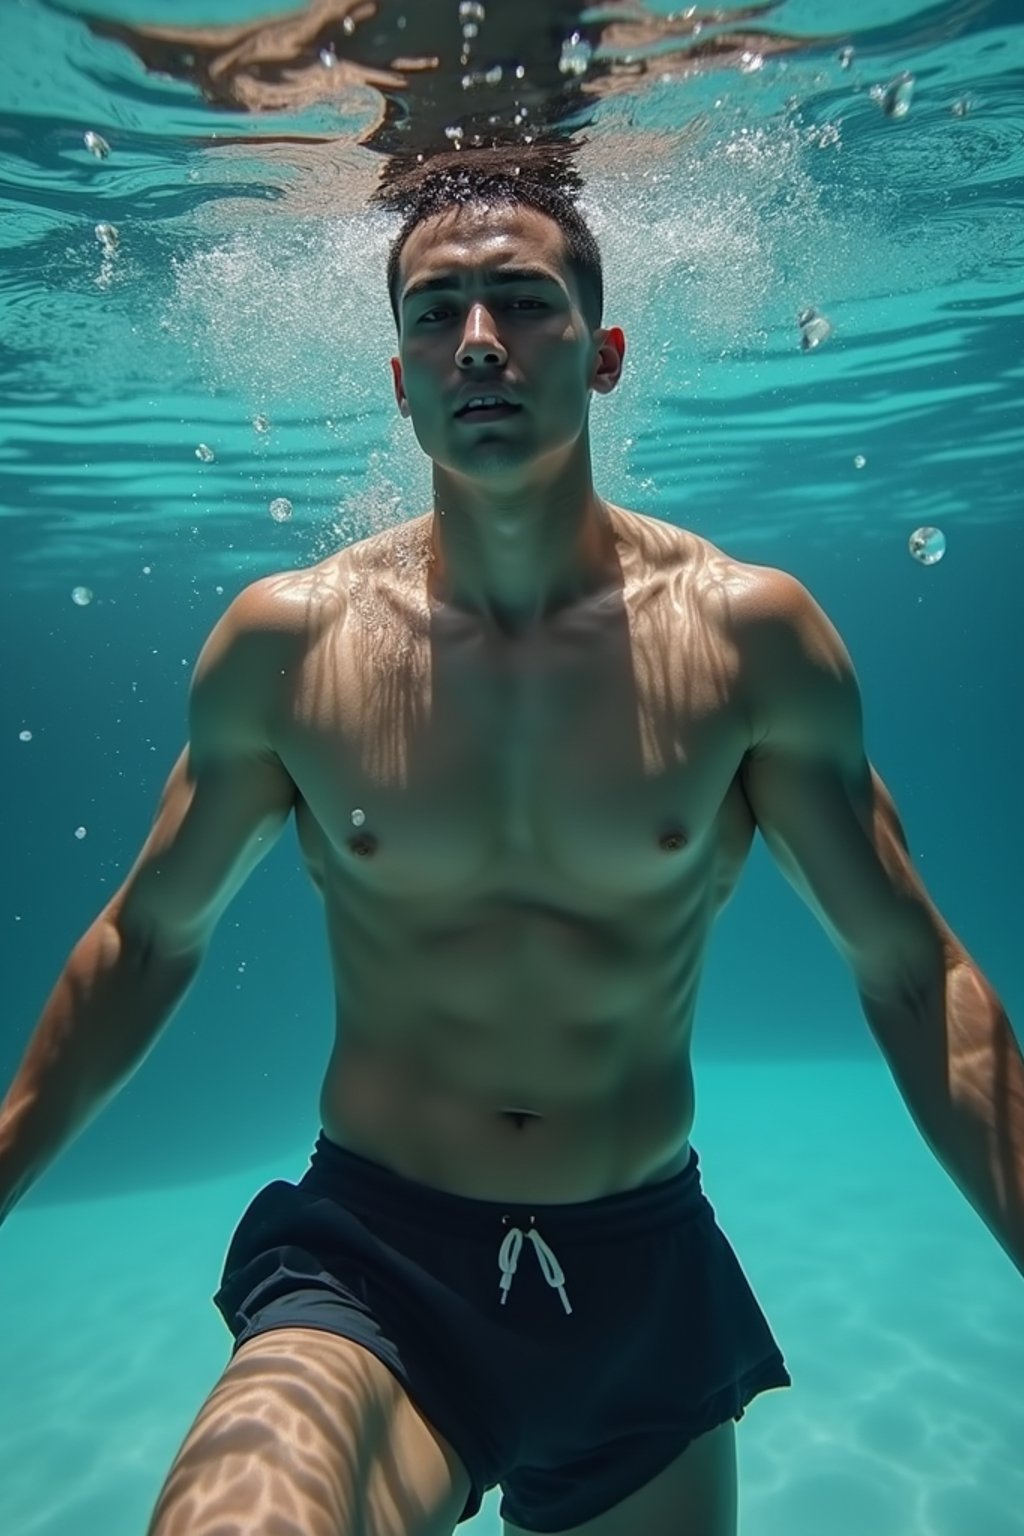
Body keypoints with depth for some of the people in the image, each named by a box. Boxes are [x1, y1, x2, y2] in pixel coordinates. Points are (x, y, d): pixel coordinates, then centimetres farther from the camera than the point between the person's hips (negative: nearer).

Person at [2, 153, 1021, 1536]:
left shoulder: (750, 633, -8)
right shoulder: (286, 640, -7)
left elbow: (911, 971, -3)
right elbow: (150, 939, 4)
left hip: (648, 1282, 2)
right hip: (368, 1275, -1)